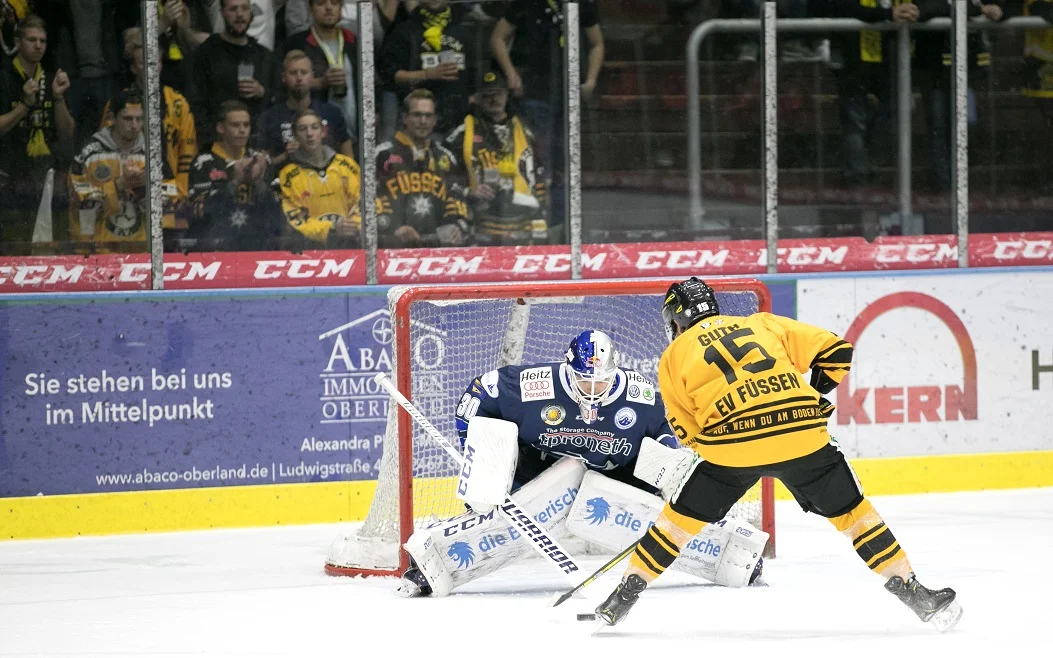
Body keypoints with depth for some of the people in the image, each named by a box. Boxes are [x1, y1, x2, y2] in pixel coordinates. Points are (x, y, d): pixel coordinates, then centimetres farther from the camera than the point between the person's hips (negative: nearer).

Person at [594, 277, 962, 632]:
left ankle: (625, 596, 20)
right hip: (803, 434, 1)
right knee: (849, 510, 17)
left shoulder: (675, 356, 18)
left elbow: (687, 432, 17)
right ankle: (912, 593, 14)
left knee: (684, 514, 18)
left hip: (731, 443, -1)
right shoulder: (763, 324, 24)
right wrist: (811, 398, 32)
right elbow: (835, 352, 20)